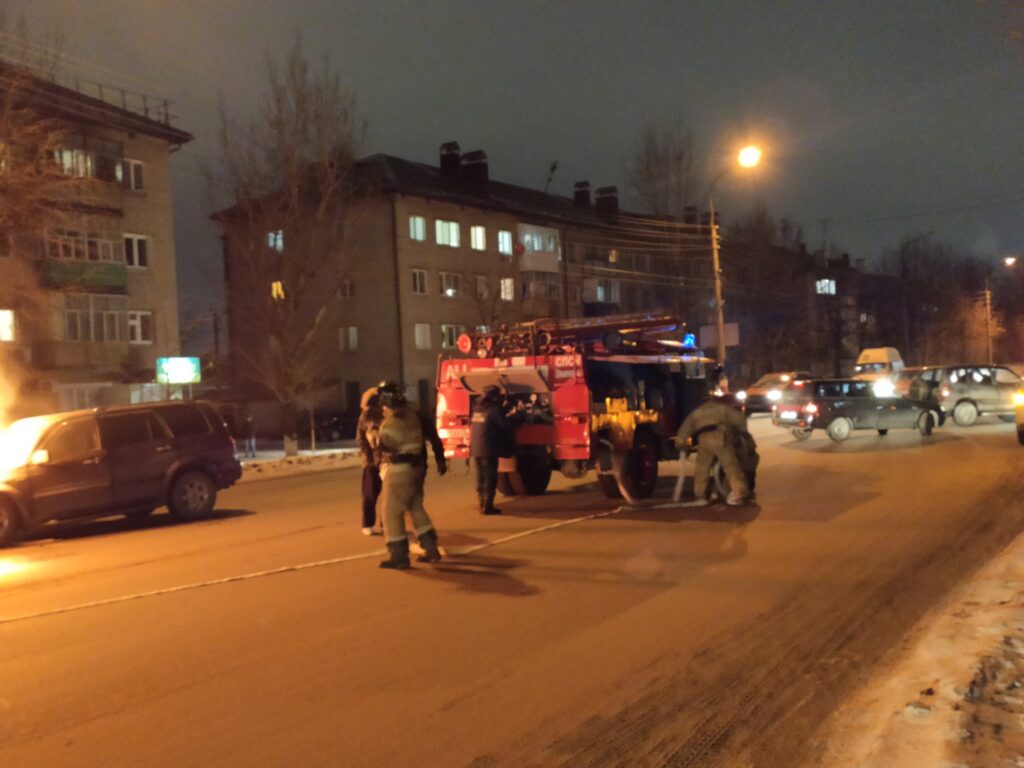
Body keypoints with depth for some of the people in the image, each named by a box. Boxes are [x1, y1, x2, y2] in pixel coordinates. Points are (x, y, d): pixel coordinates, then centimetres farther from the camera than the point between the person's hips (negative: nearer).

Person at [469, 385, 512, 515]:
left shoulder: (476, 409, 12)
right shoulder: (494, 410, -10)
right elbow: (505, 426, -7)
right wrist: (508, 441, 11)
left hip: (475, 448, 7)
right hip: (488, 449, -7)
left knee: (481, 477, 14)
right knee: (490, 477, -3)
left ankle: (482, 505, 18)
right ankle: (487, 506, -5)